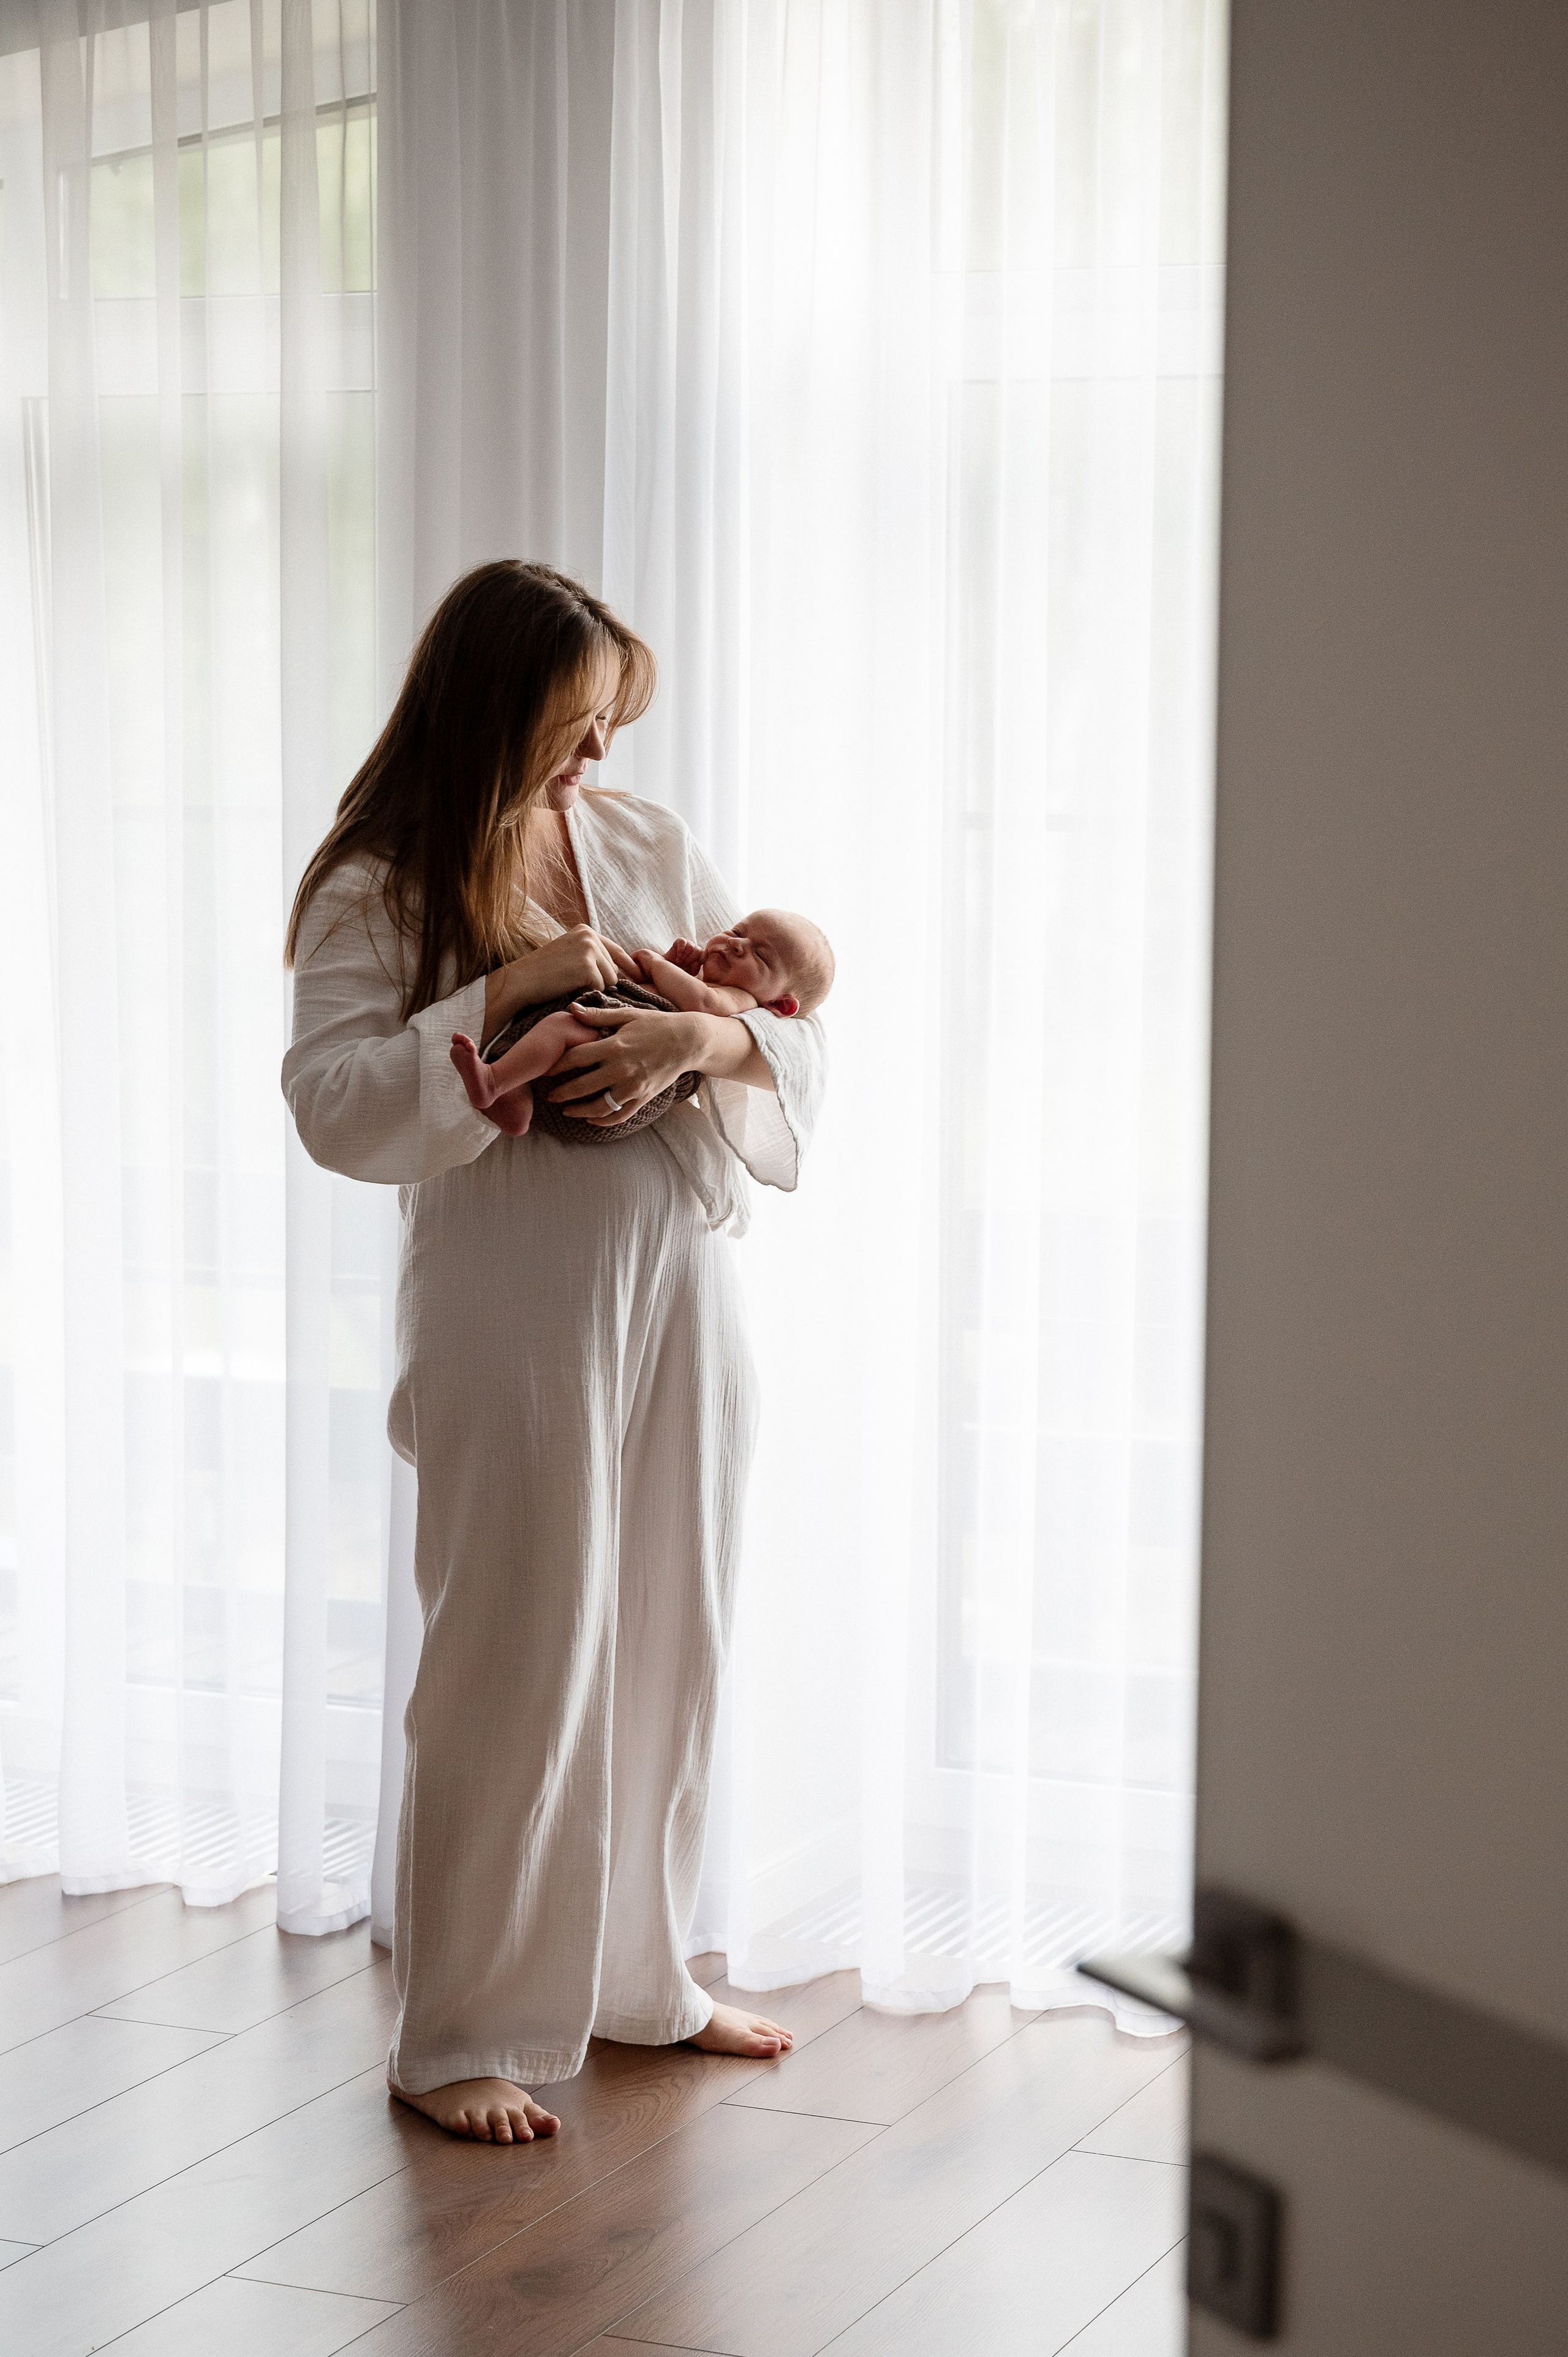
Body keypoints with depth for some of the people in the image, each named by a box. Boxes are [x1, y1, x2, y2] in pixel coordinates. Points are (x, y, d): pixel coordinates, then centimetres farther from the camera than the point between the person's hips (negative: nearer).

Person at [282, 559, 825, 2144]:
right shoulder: (377, 892, -6)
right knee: (514, 1673, -1)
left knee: (667, 1649, 14)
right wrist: (503, 989, -22)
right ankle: (460, 2036, 13)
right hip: (513, 1315, -5)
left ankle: (640, 1978, 32)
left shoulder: (652, 851, 7)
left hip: (680, 1297, 5)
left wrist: (703, 1038, -15)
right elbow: (332, 1104, -16)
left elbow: (799, 1039, 7)